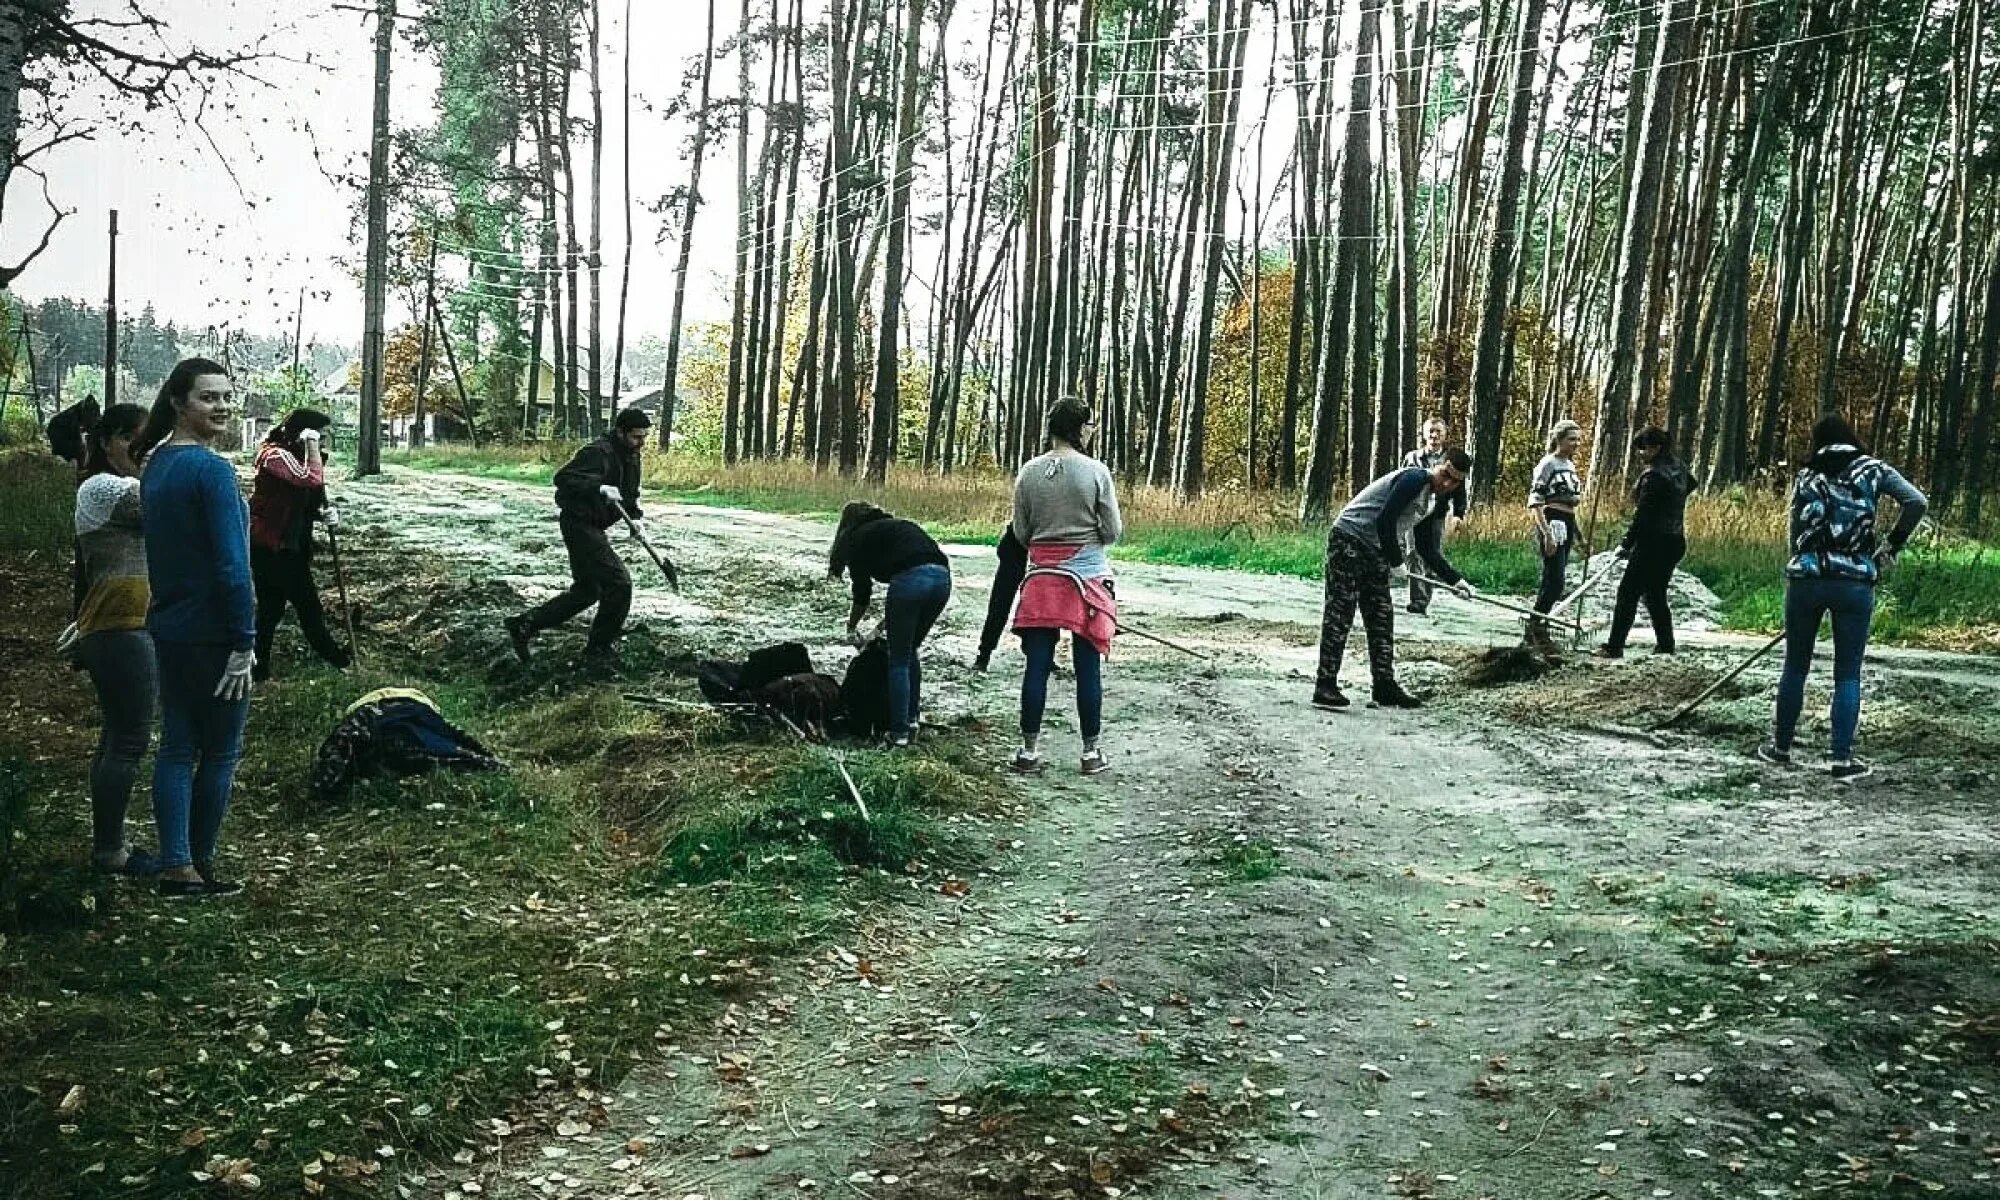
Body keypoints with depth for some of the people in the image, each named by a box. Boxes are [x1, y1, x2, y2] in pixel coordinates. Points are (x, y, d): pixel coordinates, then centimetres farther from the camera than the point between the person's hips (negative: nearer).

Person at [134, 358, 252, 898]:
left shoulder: (156, 464, 10)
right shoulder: (212, 470, -18)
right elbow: (232, 566, -21)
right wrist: (244, 644, -18)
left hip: (168, 627, 8)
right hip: (212, 635, -8)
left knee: (177, 747, 10)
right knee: (220, 751, 5)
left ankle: (175, 868, 13)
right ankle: (200, 866, 14)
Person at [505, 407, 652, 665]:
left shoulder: (631, 455, 9)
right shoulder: (599, 453, -22)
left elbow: (630, 491, 22)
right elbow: (563, 478, -31)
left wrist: (636, 515, 3)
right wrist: (600, 488, -42)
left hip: (593, 527, 11)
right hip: (579, 525, -10)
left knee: (587, 590, 17)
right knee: (619, 583, -11)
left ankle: (524, 624, 22)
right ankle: (599, 649, 3)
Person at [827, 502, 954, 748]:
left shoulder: (858, 537, 17)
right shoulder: (900, 525, 34)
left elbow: (862, 593, 16)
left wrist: (852, 628, 33)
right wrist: (888, 621, 36)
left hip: (910, 580, -6)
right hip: (942, 577, 6)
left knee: (899, 660, 6)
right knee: (910, 652, 23)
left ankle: (899, 731, 5)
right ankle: (911, 719, 27)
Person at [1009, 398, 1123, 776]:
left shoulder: (1029, 472, -1)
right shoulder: (1096, 472, -9)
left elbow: (1020, 532, 5)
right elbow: (1113, 530, -4)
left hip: (1041, 578, 2)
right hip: (1087, 577, -2)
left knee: (1037, 666, 6)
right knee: (1088, 668, 6)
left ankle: (1029, 750, 10)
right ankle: (1091, 752, 13)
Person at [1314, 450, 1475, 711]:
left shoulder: (1432, 502, 15)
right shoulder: (1415, 479, -15)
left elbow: (1426, 549, 21)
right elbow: (1384, 521, -22)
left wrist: (1455, 579, 16)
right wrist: (1395, 560, -12)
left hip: (1375, 551, 10)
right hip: (1348, 541, -10)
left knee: (1382, 617, 7)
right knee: (1340, 613, -11)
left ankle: (1385, 686, 12)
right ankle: (1325, 686, -11)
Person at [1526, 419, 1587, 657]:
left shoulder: (1570, 465, 16)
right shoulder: (1548, 464, -10)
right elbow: (1535, 502, -15)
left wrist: (1578, 531, 22)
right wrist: (1547, 534, -22)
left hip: (1567, 526, 9)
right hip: (1552, 524, -9)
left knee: (1553, 582, 10)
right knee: (1555, 582, -12)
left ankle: (1535, 630, 18)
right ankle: (1537, 629, -4)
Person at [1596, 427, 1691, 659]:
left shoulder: (1653, 476, -18)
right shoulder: (1678, 468, 9)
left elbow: (1642, 515, -19)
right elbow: (1691, 484, 34)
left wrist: (1626, 544, -14)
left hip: (1653, 543, -9)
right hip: (1675, 542, 9)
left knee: (1628, 593, -6)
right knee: (1656, 595, 15)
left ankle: (1614, 647, -7)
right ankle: (1665, 646, 15)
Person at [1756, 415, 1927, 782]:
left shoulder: (1806, 476, 9)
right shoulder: (1872, 469, 5)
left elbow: (1797, 533, 10)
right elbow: (1916, 501, -8)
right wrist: (1892, 545, 3)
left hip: (1805, 579, 1)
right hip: (1855, 582, -1)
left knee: (1796, 666, 13)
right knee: (1848, 674, 6)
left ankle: (1780, 747, 22)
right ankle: (1841, 759, 3)